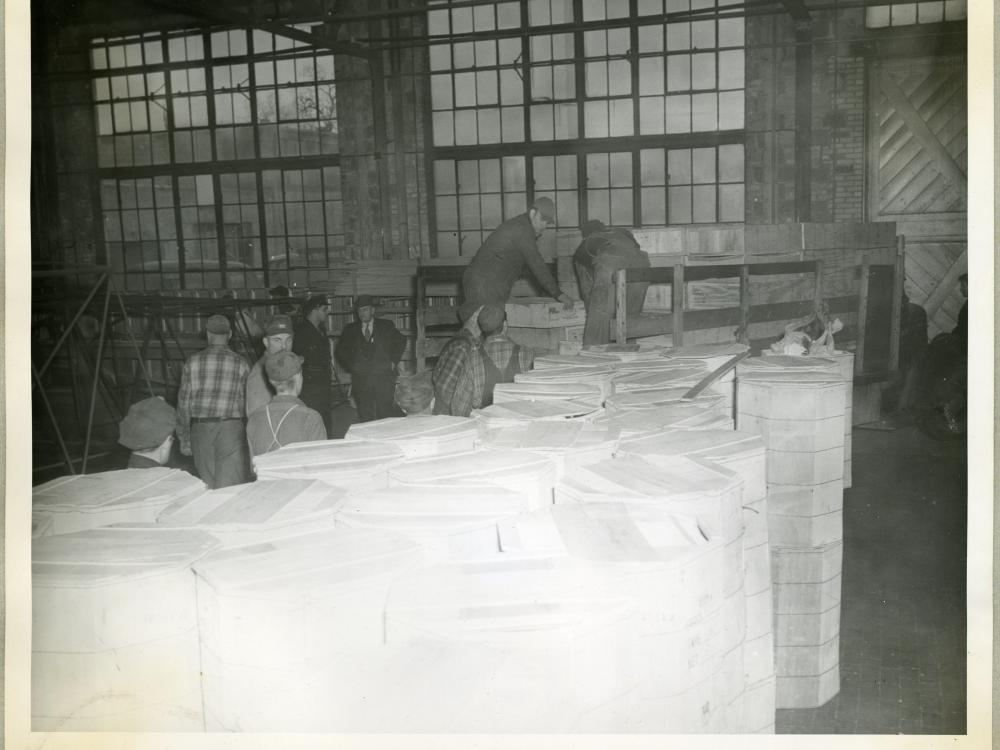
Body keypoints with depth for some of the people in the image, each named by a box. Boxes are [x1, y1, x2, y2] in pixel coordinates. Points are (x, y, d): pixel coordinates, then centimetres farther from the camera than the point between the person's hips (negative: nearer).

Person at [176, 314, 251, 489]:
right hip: (230, 429, -2)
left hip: (199, 429, 3)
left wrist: (184, 439, 13)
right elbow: (248, 403, 1)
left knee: (208, 487, 11)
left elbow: (183, 404, 6)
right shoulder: (240, 364, 0)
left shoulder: (193, 362, 5)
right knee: (230, 489, -3)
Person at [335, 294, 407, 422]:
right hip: (360, 380, 2)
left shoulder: (386, 326, 7)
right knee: (364, 417, 2)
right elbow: (340, 352, 17)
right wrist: (350, 367, 5)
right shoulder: (350, 329, 9)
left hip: (384, 378, -1)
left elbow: (401, 342, 17)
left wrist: (394, 361, 7)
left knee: (385, 415, -6)